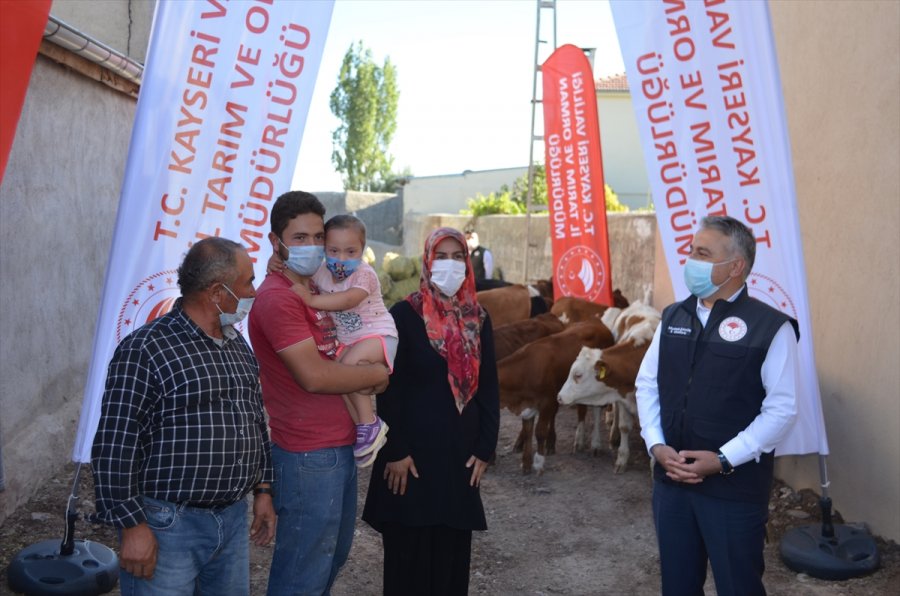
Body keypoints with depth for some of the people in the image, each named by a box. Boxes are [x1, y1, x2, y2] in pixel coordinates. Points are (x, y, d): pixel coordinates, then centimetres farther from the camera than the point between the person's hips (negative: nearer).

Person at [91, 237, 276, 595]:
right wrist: (132, 526, -16)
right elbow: (115, 447, -15)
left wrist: (263, 488, 16)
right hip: (168, 525, -7)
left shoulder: (238, 346, 11)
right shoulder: (145, 350, -14)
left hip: (234, 519, 7)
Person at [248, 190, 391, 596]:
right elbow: (314, 376, -25)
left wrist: (367, 375, 4)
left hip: (341, 448, 9)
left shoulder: (319, 289, 12)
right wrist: (377, 375, -12)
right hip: (308, 456, -9)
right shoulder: (276, 298, -18)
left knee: (333, 557, 23)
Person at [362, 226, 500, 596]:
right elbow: (389, 389, -9)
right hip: (413, 451, -4)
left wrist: (484, 449, 2)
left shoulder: (478, 318, 6)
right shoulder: (403, 315, -7)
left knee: (454, 548, 11)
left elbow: (489, 388, 7)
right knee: (410, 548, 5)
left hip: (461, 451, 4)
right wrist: (395, 452, -12)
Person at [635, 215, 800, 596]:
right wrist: (656, 445, -4)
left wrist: (723, 460, -17)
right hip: (671, 479, 5)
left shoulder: (770, 327, -11)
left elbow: (782, 408, -13)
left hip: (735, 486, -5)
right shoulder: (673, 317, 7)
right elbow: (646, 384, 10)